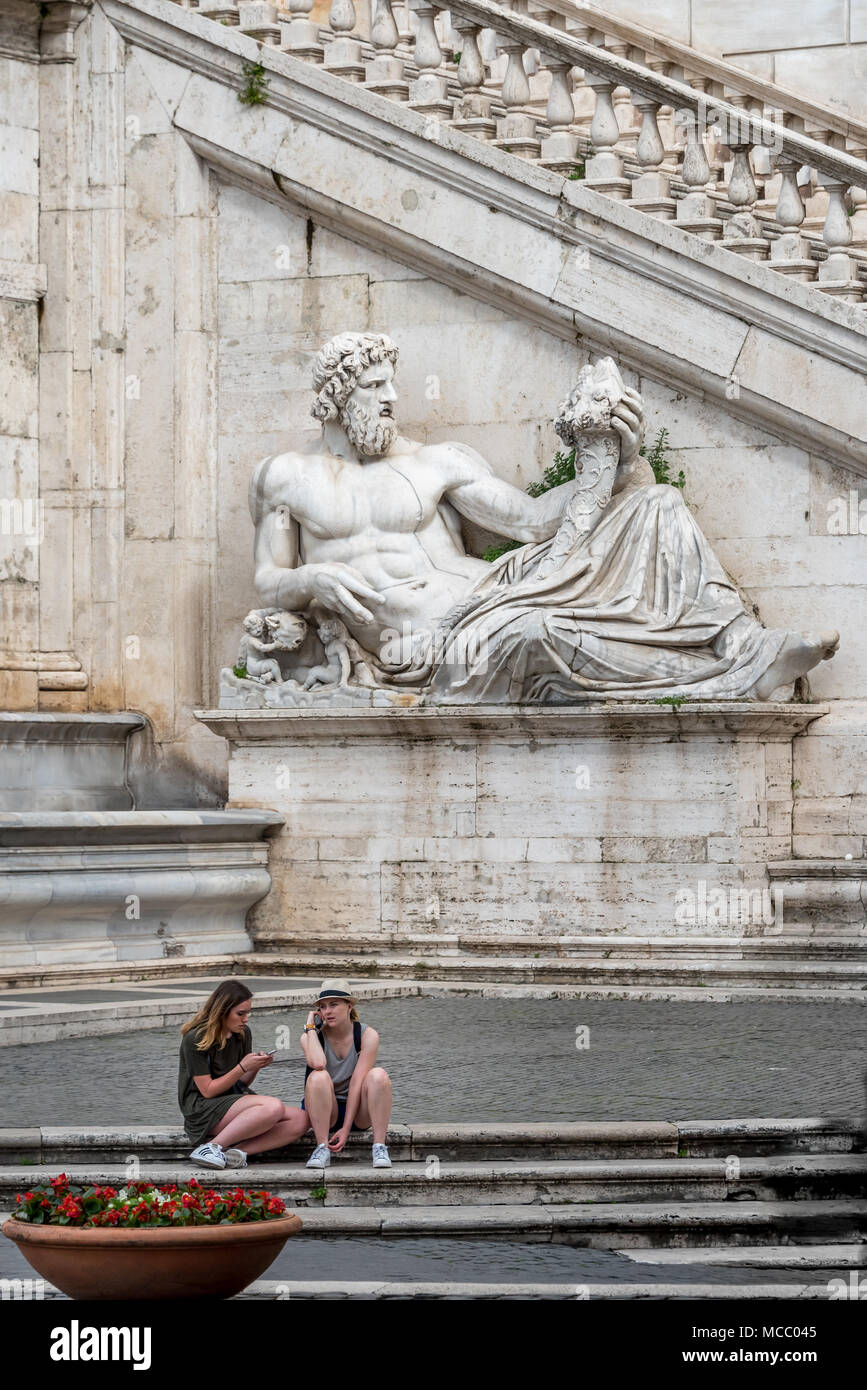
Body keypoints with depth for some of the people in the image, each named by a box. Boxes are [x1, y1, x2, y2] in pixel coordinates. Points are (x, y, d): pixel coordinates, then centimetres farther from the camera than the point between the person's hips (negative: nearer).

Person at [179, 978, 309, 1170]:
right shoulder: (196, 1039, -10)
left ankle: (237, 1152, -24)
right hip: (202, 1111, -8)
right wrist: (243, 1067, -17)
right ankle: (212, 1147, -26)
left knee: (299, 1120, -14)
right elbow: (208, 1091, -12)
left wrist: (256, 1067, -5)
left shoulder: (243, 1034, 10)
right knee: (274, 1107, -31)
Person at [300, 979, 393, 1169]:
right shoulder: (311, 1036, -7)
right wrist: (311, 1027, -17)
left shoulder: (367, 1035, -9)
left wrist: (346, 1129, -23)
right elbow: (317, 1063, -31)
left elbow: (357, 1082, -17)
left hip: (358, 1113, 0)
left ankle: (379, 1147, -29)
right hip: (325, 1113, 0)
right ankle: (322, 1148, -30)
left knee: (378, 1075, -28)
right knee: (319, 1076, -30)